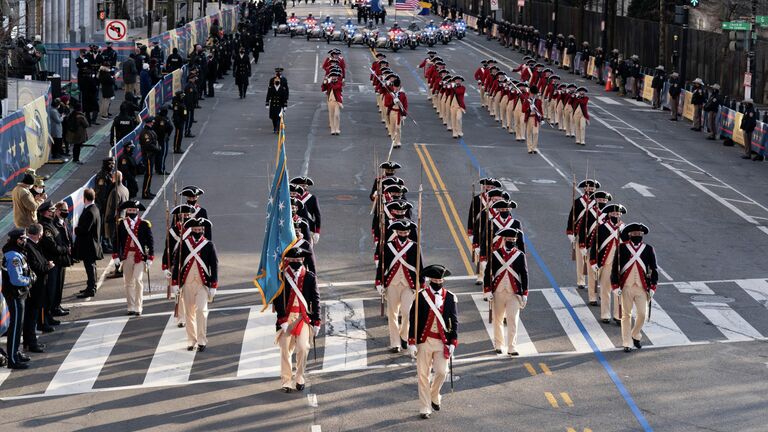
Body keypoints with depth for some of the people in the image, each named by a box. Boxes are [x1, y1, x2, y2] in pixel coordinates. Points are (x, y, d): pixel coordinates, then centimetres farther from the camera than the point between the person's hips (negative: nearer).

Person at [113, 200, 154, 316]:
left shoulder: (144, 224, 0)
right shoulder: (121, 224, 5)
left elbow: (150, 241, 0)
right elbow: (117, 240, 5)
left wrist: (150, 257, -5)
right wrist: (116, 256, -1)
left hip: (140, 257, -3)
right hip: (126, 257, 3)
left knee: (138, 280, -11)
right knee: (128, 282, 7)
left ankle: (138, 307, -6)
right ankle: (131, 307, 15)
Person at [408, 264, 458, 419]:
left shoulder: (450, 297, 1)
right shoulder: (421, 296, -4)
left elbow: (454, 321, 3)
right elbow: (413, 320, -4)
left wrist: (453, 343, -4)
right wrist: (411, 343, -8)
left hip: (442, 342, 1)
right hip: (424, 341, -1)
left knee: (441, 372, -5)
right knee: (423, 375, 2)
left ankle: (434, 397, 25)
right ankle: (425, 409, 11)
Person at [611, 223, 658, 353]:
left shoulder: (648, 249, 2)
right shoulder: (622, 248, -3)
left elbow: (654, 269, 7)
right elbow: (615, 268, -2)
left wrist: (652, 288, 1)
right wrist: (616, 286, -6)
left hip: (642, 288, 1)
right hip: (626, 288, -1)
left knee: (642, 314, 0)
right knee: (626, 315, 5)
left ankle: (636, 336, 28)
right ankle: (626, 343, 14)